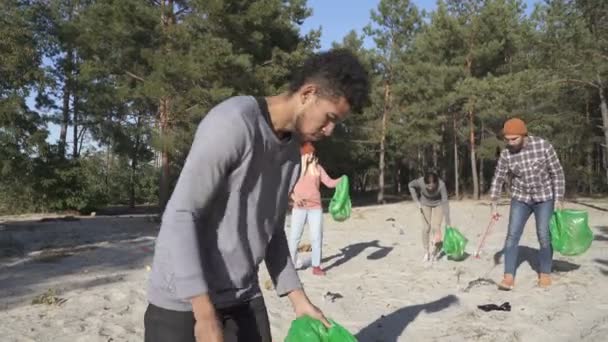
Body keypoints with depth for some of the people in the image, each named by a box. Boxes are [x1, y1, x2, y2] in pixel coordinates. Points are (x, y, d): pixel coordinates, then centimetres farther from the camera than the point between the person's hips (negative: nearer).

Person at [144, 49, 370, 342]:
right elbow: (179, 216, -22)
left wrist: (299, 299, 11)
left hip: (244, 298, 7)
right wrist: (205, 314, -24)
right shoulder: (233, 122, -19)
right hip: (183, 300, -7)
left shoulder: (292, 147, 7)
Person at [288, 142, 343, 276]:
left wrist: (342, 180, -15)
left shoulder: (318, 168, 6)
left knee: (317, 237, -1)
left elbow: (329, 182, 2)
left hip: (316, 207, 2)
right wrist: (294, 197, -12)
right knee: (295, 236, 2)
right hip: (299, 208, -1)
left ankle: (316, 266, 5)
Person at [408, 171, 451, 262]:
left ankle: (433, 251, 9)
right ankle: (426, 252, 11)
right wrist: (417, 201, -10)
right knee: (426, 228, -5)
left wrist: (447, 223, -39)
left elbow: (445, 203, -37)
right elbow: (410, 185, -8)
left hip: (438, 204, -1)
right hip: (425, 204, 1)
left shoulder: (441, 185, -36)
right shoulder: (420, 181, -31)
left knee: (435, 227, -12)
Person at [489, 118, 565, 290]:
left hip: (544, 198, -2)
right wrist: (494, 207, -3)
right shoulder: (506, 154, -12)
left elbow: (557, 173, -10)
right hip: (520, 199, 2)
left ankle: (545, 273, 16)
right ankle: (509, 276, -7)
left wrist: (558, 200, -11)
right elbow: (498, 180, -3)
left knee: (544, 237, -1)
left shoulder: (543, 146, -18)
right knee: (512, 235, -7)